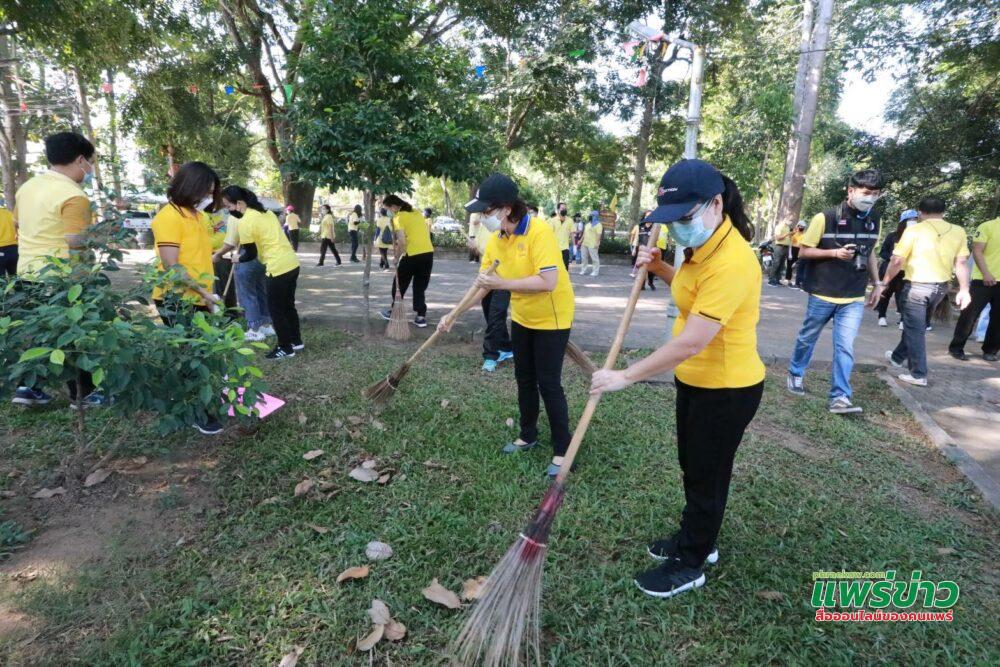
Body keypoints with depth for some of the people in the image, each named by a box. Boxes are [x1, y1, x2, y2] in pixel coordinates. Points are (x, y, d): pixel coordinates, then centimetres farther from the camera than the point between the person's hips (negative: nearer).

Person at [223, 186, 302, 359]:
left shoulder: (246, 222, -12)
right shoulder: (265, 212, 14)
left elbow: (251, 254, -5)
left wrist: (239, 259, 14)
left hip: (278, 268, -9)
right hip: (292, 263, 9)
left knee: (276, 310, 5)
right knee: (288, 305, 20)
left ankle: (285, 348, 13)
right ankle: (296, 341, 29)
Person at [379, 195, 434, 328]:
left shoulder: (398, 217, -7)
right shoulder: (416, 212, 15)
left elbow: (402, 242, -16)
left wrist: (396, 257, -1)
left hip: (412, 255, -6)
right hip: (428, 253, 6)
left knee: (399, 284, 14)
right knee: (420, 287, 14)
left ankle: (394, 312, 28)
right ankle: (421, 316, 10)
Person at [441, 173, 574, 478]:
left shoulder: (539, 232, -26)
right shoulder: (495, 241, -4)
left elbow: (548, 282, -34)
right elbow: (483, 284, 3)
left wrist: (502, 283, -32)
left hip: (551, 318, -7)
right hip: (521, 318, 7)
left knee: (549, 383, -3)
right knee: (524, 379, 15)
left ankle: (562, 450, 12)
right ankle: (528, 435, 33)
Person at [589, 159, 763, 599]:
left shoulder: (731, 262, -30)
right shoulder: (703, 245, 1)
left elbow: (691, 342, -32)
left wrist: (625, 377, -27)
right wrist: (660, 268, 2)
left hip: (727, 389, -9)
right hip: (695, 380, 9)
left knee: (707, 476, 9)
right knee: (692, 467, 23)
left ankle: (690, 566, 30)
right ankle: (696, 540, 46)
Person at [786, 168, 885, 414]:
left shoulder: (873, 219, 6)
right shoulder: (825, 217, -12)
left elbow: (869, 253, 19)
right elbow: (803, 251, -8)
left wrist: (877, 283, 16)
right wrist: (835, 252, -22)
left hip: (854, 298, 3)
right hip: (823, 294, -3)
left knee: (845, 347, -4)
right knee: (807, 338, 13)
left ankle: (840, 398, -2)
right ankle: (795, 373, 36)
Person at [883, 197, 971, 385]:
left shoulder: (914, 230, -10)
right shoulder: (958, 232, 3)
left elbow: (897, 261, -10)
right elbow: (961, 263, 2)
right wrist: (964, 290, 5)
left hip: (916, 285, -5)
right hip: (941, 287, 5)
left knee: (915, 329, 2)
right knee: (915, 325, 23)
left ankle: (919, 375, 3)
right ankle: (898, 357, 39)